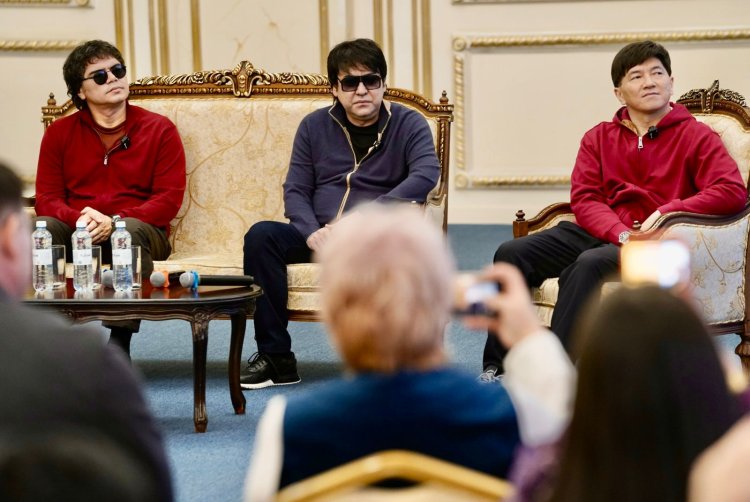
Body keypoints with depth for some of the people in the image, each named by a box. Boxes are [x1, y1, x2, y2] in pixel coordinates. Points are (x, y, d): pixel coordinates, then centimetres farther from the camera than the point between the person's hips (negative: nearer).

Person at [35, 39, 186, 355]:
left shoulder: (159, 129, 5)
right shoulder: (59, 133, 12)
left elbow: (169, 199, -3)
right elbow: (47, 199, 5)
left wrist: (115, 221, -18)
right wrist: (80, 217, -18)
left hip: (139, 230, -2)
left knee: (132, 230, -38)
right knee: (42, 228, -31)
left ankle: (119, 347, -38)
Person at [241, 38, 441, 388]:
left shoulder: (408, 124, 2)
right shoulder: (314, 127, 12)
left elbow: (427, 173, -16)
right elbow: (295, 189, 7)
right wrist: (312, 232, -17)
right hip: (321, 237, 3)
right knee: (261, 235, -23)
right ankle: (275, 357, -21)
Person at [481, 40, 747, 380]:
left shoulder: (695, 136, 3)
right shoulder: (599, 138, 15)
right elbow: (583, 199, 4)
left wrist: (669, 212, -20)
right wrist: (621, 233, -17)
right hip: (599, 233, 5)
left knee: (589, 263, -36)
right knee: (512, 253, -16)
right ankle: (495, 368, -16)